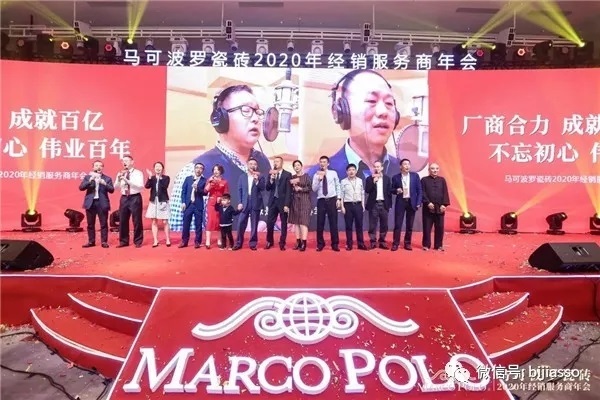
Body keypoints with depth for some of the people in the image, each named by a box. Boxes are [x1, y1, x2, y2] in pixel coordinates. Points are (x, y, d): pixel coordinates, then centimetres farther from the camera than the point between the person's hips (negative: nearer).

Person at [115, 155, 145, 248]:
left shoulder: (138, 173, -4)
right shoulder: (120, 174, 10)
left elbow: (141, 186, -17)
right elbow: (116, 187, 4)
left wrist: (127, 180, -24)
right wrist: (119, 178, -15)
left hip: (135, 198, -5)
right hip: (124, 198, 5)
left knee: (137, 220, 0)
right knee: (122, 220, 9)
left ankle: (138, 241, 11)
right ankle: (124, 241, 20)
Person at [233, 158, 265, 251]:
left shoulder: (260, 177, 6)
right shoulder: (242, 177, 11)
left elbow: (262, 188, -7)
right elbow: (239, 190, 7)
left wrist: (257, 180, -20)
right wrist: (240, 202, -2)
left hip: (256, 204, -1)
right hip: (244, 204, 1)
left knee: (254, 225, 3)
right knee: (241, 224, -1)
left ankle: (253, 243, 11)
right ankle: (238, 243, 8)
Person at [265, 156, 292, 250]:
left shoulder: (287, 174, -3)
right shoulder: (271, 174, 10)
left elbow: (289, 191, -8)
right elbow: (267, 188, 5)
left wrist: (287, 204, -14)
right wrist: (271, 179, -11)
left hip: (283, 202, -3)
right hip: (273, 201, 3)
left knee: (283, 223, 4)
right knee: (269, 223, 2)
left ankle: (282, 243, 13)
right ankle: (269, 241, 18)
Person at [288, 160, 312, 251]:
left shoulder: (306, 176, 3)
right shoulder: (292, 178, 13)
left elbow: (309, 188, -3)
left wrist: (300, 189, -13)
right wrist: (291, 183, -9)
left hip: (304, 201, -4)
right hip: (295, 201, 4)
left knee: (303, 221, -11)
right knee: (296, 222, 1)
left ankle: (304, 243, -14)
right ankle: (298, 242, 5)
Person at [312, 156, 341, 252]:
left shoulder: (333, 173, 5)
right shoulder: (316, 175, 5)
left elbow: (338, 186, 7)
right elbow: (314, 189, -4)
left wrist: (339, 199, -1)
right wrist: (319, 179, -17)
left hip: (332, 200, 0)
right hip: (321, 201, 1)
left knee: (333, 223, 2)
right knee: (320, 223, 3)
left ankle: (335, 244, 11)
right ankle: (320, 244, 16)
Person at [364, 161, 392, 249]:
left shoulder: (387, 178, 8)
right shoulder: (370, 178, 3)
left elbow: (389, 191, 7)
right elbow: (367, 190, -8)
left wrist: (389, 204, 1)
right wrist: (373, 181, -16)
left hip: (384, 204, 2)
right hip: (373, 204, -2)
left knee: (384, 224, 6)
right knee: (372, 225, -1)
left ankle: (382, 242, 15)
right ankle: (373, 242, 7)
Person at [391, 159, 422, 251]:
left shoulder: (415, 176, 4)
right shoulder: (395, 177, 2)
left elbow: (419, 190, 4)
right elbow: (392, 190, 8)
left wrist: (418, 202, -5)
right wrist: (396, 190, -14)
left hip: (411, 202, 1)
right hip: (400, 202, -1)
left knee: (410, 225, 6)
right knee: (397, 224, -2)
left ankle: (407, 243, 16)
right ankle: (395, 243, 4)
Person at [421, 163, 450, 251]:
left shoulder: (442, 180, 11)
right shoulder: (424, 180, 4)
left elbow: (445, 193, 4)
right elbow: (423, 193, -3)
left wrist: (444, 204, -7)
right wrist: (428, 203, -14)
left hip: (440, 208, 2)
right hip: (428, 207, -2)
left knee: (440, 227, 4)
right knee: (427, 227, 0)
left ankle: (438, 245, 13)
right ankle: (426, 245, 9)